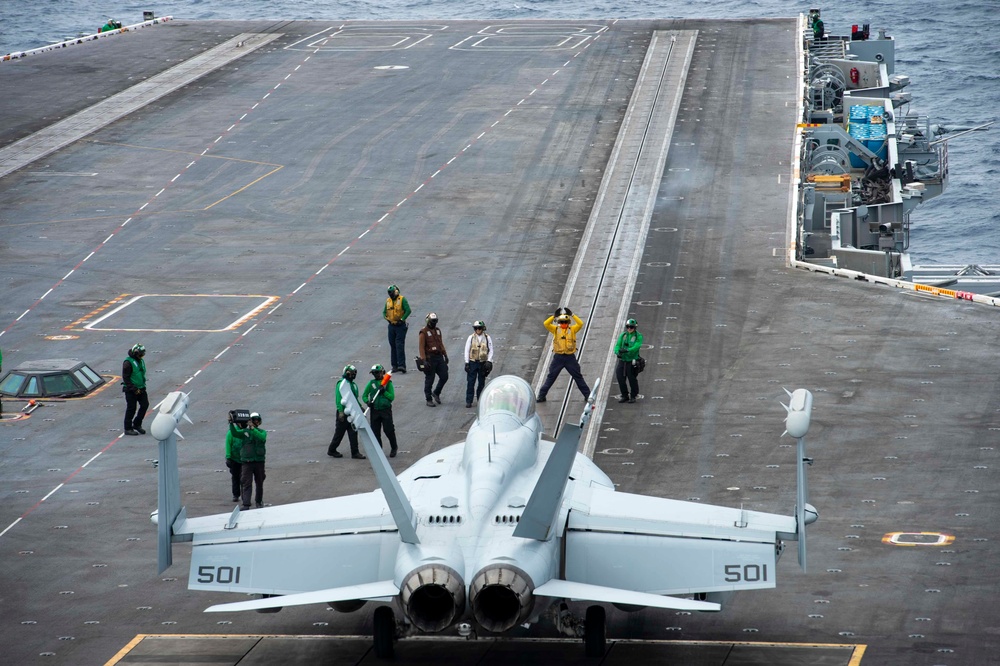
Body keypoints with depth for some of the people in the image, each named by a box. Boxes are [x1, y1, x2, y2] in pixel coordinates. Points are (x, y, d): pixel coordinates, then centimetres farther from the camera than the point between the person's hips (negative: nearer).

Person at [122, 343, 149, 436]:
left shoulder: (141, 361, 12)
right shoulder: (128, 362, -15)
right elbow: (126, 378, -17)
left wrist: (143, 386, 13)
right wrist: (134, 389, -20)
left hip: (140, 389, 8)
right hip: (131, 390, -8)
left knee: (145, 405, 2)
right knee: (131, 409, -2)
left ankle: (137, 424, 17)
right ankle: (128, 429, 8)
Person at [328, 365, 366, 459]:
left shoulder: (353, 385, 15)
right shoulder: (341, 384, -11)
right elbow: (339, 398, -17)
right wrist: (341, 412, -23)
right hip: (343, 413, -8)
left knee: (353, 433, 4)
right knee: (339, 433, 2)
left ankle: (355, 452, 6)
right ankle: (331, 450, 17)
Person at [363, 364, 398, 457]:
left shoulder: (388, 383, 0)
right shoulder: (371, 383, 6)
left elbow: (392, 397, -3)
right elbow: (364, 395, 9)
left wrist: (384, 392, -17)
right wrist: (367, 401, -10)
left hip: (386, 410, -3)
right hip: (374, 410, 3)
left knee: (389, 430, -3)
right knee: (375, 432, 4)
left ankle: (394, 448, 16)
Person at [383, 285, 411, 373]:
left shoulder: (402, 299, -6)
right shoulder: (388, 301, 10)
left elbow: (408, 310, -13)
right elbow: (384, 312, 16)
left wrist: (402, 319, -16)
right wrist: (386, 318, -3)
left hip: (400, 326, -6)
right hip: (391, 325, 6)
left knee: (399, 346, -12)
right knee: (393, 346, 7)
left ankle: (401, 365, -16)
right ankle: (395, 365, 13)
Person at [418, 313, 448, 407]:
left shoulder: (438, 330, 13)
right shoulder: (424, 332, -9)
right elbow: (421, 347, -13)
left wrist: (445, 355, 16)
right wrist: (424, 360, -20)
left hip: (439, 357, 7)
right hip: (430, 358, -7)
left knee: (444, 376, 4)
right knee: (429, 380, 0)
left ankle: (436, 393, 25)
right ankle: (429, 400, 9)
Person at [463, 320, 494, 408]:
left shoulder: (487, 338, 1)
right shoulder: (471, 338, 0)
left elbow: (491, 350, 5)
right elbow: (467, 350, 2)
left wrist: (489, 361, -5)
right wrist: (467, 363, -3)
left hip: (483, 363, 1)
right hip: (473, 362, -1)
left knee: (481, 383, 6)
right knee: (471, 382, -3)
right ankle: (468, 401, 0)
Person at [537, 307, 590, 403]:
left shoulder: (572, 329, 6)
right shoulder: (555, 329, 6)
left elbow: (580, 324, -7)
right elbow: (546, 324, -6)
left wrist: (573, 315, -6)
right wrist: (554, 316, -6)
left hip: (570, 357, 0)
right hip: (558, 357, 0)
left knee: (578, 377, 7)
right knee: (551, 377, 4)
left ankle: (587, 395, 14)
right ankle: (541, 395, 11)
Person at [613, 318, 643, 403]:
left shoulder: (638, 336, -5)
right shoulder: (623, 335, 9)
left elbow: (636, 347, -19)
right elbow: (618, 344, 2)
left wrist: (627, 350, -34)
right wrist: (617, 352, -20)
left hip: (632, 361, -4)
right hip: (622, 360, 4)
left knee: (632, 379, -1)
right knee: (620, 378, 1)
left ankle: (633, 396, 16)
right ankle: (624, 396, 16)